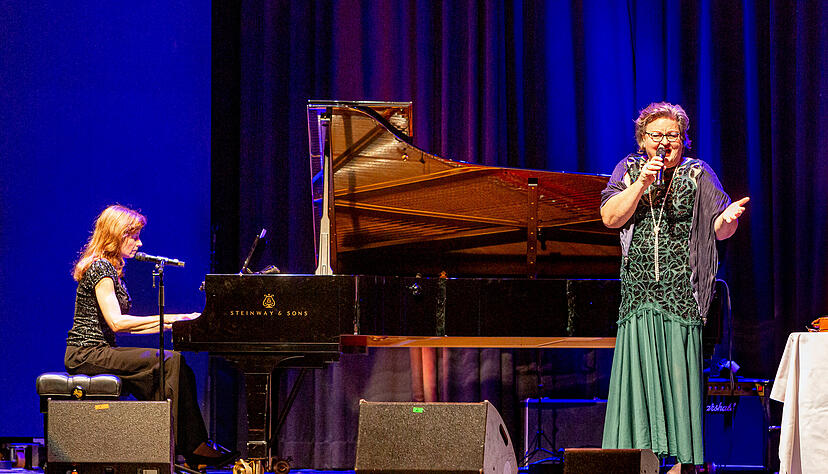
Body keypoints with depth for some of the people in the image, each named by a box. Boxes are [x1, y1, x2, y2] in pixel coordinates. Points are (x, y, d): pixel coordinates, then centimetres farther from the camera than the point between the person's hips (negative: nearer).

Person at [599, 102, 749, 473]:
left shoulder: (697, 173, 5)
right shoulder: (629, 170, 11)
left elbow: (718, 231, -2)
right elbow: (610, 218, -2)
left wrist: (729, 218, -25)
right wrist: (643, 182, -12)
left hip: (681, 294, -2)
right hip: (638, 291, 2)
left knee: (679, 372, -5)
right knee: (637, 371, -2)